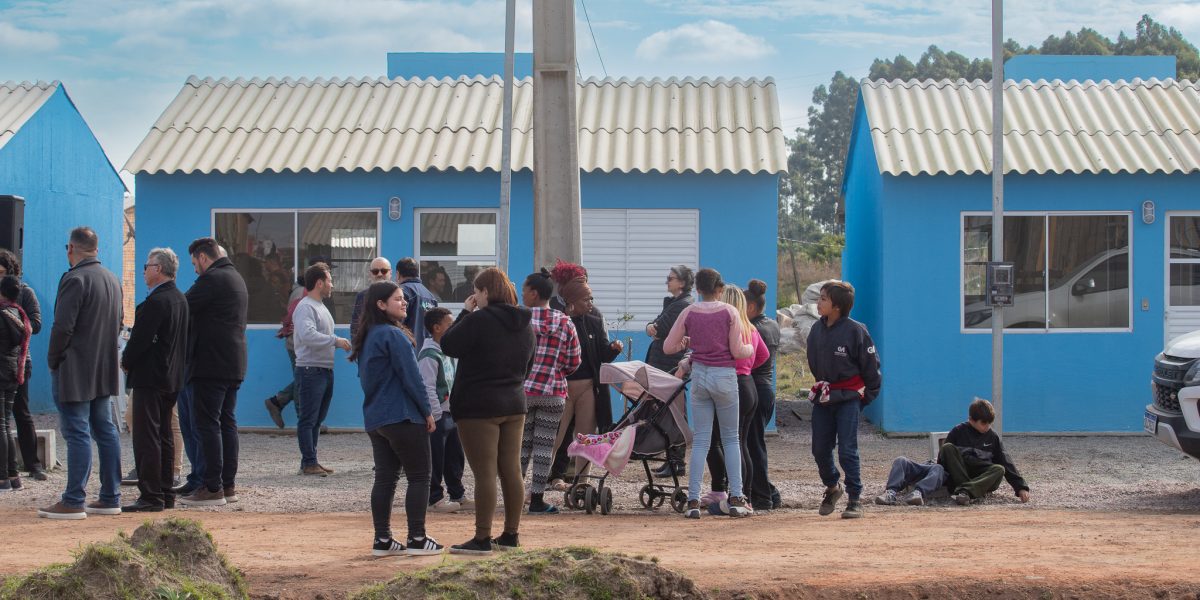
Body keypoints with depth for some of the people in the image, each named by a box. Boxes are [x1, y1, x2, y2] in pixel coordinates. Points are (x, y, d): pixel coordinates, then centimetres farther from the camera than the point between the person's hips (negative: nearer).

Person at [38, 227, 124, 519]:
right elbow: (118, 323, 18)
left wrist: (53, 361, -7)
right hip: (105, 370, 9)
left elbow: (63, 327, -19)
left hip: (74, 372, -8)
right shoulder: (113, 279, 12)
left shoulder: (74, 279, -15)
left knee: (77, 435, -7)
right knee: (105, 431, 11)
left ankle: (73, 502, -6)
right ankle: (110, 498, 14)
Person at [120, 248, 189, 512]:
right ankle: (165, 493, 17)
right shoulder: (180, 299, 12)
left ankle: (151, 497, -7)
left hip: (149, 378, -10)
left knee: (146, 438, -7)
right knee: (165, 437, 13)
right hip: (171, 377, 10)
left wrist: (126, 362, -1)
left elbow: (140, 339, -19)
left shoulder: (156, 301, -17)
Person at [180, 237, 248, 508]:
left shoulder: (211, 279, -13)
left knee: (208, 424, -7)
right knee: (227, 422, 11)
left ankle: (213, 488, -9)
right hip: (235, 364, 10)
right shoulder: (235, 277, 19)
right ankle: (228, 484, 13)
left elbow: (183, 308, -14)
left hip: (211, 363, -10)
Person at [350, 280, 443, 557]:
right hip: (403, 417, -8)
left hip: (375, 418, 8)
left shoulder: (367, 338, 13)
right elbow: (411, 377, -16)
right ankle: (417, 539, -1)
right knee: (419, 476, 0)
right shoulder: (394, 335, -15)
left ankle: (382, 540, 8)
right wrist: (427, 411, -7)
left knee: (385, 477, 9)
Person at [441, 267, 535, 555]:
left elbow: (448, 345, -8)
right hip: (514, 405, 7)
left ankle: (482, 539, -3)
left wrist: (464, 313, -1)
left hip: (478, 407, -7)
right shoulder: (524, 324, 9)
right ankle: (511, 534, 16)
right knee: (512, 471, 10)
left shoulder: (478, 320, -17)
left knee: (484, 473, -5)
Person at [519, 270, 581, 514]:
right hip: (554, 393, 1)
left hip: (521, 390, -1)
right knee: (545, 445, 4)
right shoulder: (565, 323, 2)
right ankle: (537, 499, 4)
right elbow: (573, 363, 4)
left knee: (521, 444, 7)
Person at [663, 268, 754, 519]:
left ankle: (693, 501, -1)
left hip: (699, 375, 2)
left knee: (700, 440, 5)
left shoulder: (688, 313, -1)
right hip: (725, 376, -2)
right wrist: (751, 348, 15)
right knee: (731, 439, 9)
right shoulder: (729, 312, -6)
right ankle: (736, 499, 4)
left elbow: (668, 347, 2)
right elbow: (737, 351, -6)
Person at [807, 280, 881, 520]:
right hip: (823, 396, 5)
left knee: (847, 450, -9)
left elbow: (871, 365, -3)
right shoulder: (816, 330, 3)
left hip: (848, 397, -5)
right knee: (820, 449, 7)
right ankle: (832, 487, 32)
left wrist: (868, 394, 2)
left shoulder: (855, 330, -12)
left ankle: (854, 499, 1)